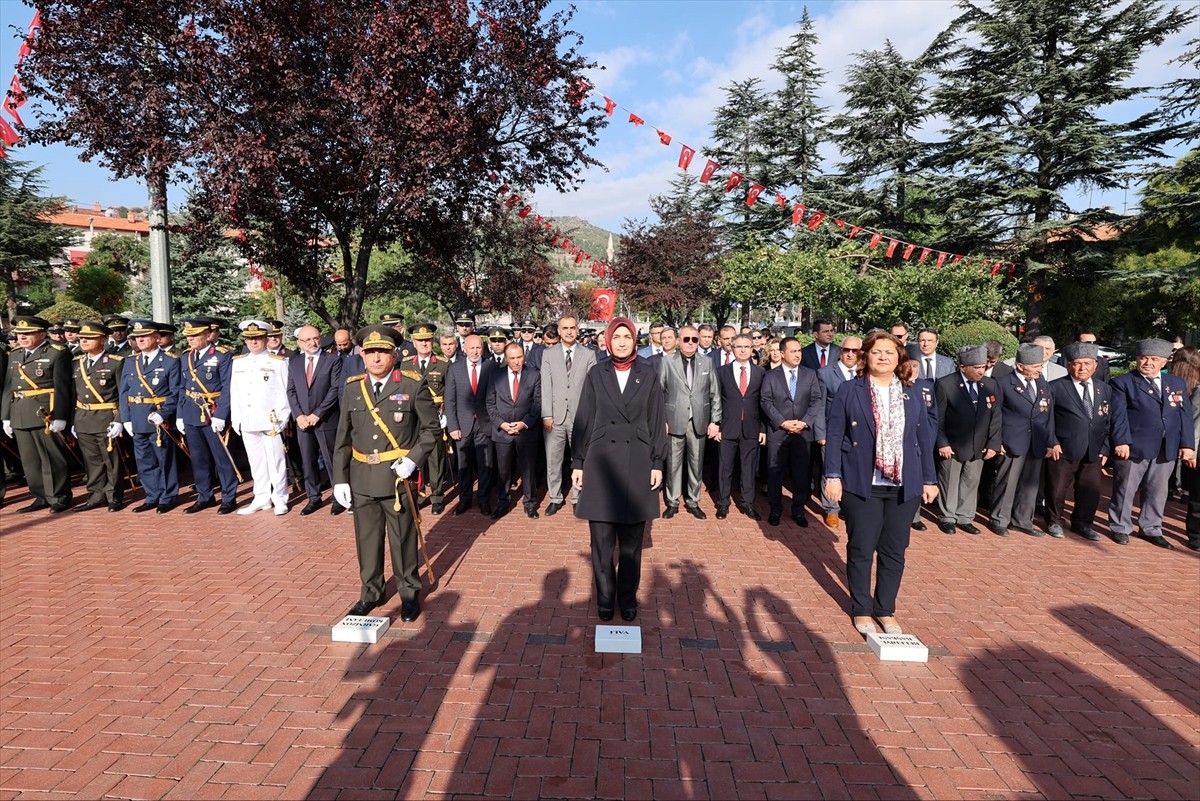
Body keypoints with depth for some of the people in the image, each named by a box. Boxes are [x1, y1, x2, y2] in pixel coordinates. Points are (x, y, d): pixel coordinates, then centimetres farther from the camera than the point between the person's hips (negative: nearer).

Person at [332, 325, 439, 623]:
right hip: (361, 478, 4)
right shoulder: (353, 388, 5)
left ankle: (409, 593, 27)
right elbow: (343, 437, 8)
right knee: (367, 539, 15)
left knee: (403, 539, 8)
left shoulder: (414, 386, -6)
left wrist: (413, 459, -15)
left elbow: (431, 428, -1)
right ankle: (370, 593, 34)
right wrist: (340, 478, 4)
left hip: (397, 476, -3)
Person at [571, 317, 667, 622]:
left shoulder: (648, 375, 4)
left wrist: (657, 463, 0)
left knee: (631, 541, 8)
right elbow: (583, 421, 5)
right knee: (601, 540, 4)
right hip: (600, 464, 0)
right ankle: (605, 598, 20)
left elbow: (657, 422, 5)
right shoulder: (595, 375, 4)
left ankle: (628, 598, 23)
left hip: (637, 466, 0)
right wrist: (577, 463, 2)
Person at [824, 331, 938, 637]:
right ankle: (861, 609, 21)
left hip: (904, 486, 3)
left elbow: (924, 439, 11)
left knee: (894, 551, 10)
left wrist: (929, 480, 8)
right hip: (861, 485, -3)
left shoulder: (912, 396, 9)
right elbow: (834, 435, -3)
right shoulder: (849, 391, -1)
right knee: (861, 549, 5)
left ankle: (886, 609, 26)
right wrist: (833, 476, -9)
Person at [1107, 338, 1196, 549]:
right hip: (1133, 447, -5)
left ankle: (1151, 529, 27)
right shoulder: (1122, 382, -2)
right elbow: (1118, 415, -10)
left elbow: (1185, 416, 10)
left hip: (1167, 450, 5)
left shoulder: (1177, 384, 13)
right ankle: (1120, 528, 19)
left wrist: (1187, 445, 2)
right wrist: (1121, 441, -18)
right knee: (1125, 490, 5)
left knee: (1157, 492, 13)